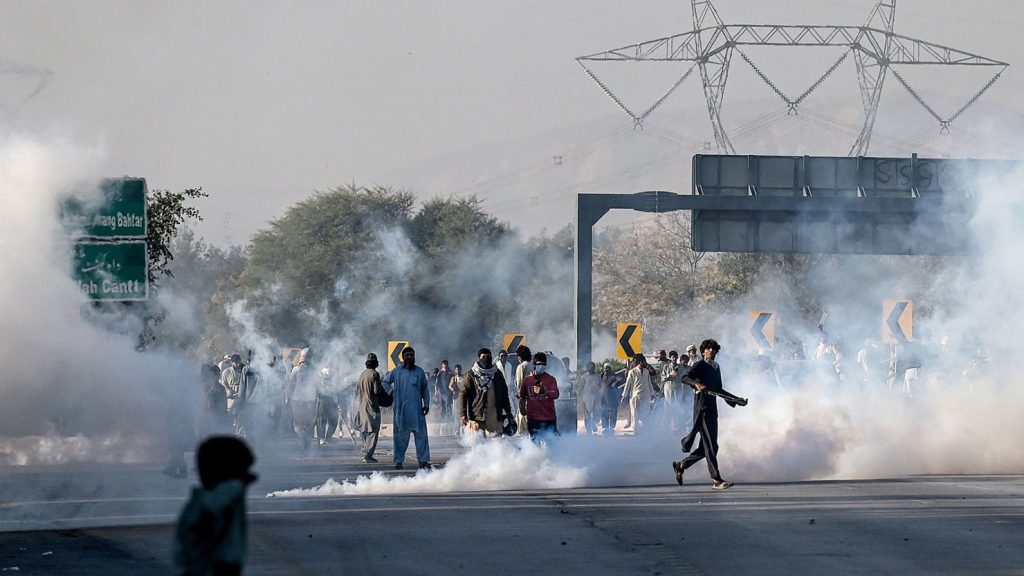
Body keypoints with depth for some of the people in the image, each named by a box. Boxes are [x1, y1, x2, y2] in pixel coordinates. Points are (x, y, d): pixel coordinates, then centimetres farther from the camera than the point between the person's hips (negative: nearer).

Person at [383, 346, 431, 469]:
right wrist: (391, 392, 3)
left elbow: (425, 389, 12)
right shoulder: (397, 371, 5)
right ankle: (399, 460, 9)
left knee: (421, 434, -4)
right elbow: (386, 382, 18)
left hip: (417, 409, 1)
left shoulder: (419, 372, 8)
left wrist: (426, 404, 5)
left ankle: (423, 460, -2)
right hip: (401, 409, -1)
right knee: (401, 436, 2)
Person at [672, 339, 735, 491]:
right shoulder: (700, 365, -5)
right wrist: (696, 384, -40)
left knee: (707, 446, 10)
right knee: (710, 445, -11)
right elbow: (685, 378, -21)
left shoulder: (716, 367, 18)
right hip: (702, 408, -8)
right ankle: (716, 480, -12)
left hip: (712, 408, 8)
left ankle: (681, 465, 25)